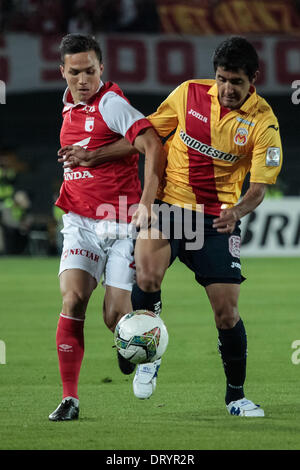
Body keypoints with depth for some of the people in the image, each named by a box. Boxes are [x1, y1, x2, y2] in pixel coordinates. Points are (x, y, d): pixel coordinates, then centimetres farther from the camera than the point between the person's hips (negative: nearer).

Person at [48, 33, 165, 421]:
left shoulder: (111, 103, -12)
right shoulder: (69, 103, 12)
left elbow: (153, 147, -21)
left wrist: (145, 203, -26)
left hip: (121, 224, -5)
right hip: (80, 222, 5)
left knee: (116, 317, -7)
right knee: (73, 302, -15)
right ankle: (69, 398, -12)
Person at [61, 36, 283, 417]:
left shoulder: (263, 122, -8)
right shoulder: (189, 93, -3)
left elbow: (258, 187, -11)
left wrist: (237, 211, -32)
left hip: (217, 220, 0)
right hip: (168, 205, 0)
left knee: (227, 311, -4)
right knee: (147, 278, -27)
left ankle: (235, 395, 17)